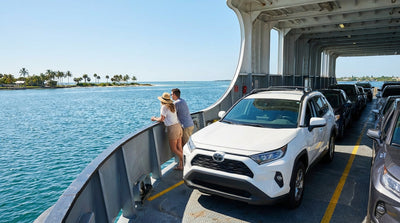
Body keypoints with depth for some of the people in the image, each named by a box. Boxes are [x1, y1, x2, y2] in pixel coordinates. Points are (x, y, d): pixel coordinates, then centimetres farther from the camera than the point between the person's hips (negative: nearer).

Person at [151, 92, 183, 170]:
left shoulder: (164, 107, -11)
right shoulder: (172, 106, 12)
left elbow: (161, 119, -12)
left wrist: (154, 119, 5)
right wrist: (159, 118, 25)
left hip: (172, 128, -8)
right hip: (178, 126, 8)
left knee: (173, 149, 3)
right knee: (179, 148, 9)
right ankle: (181, 165, 14)